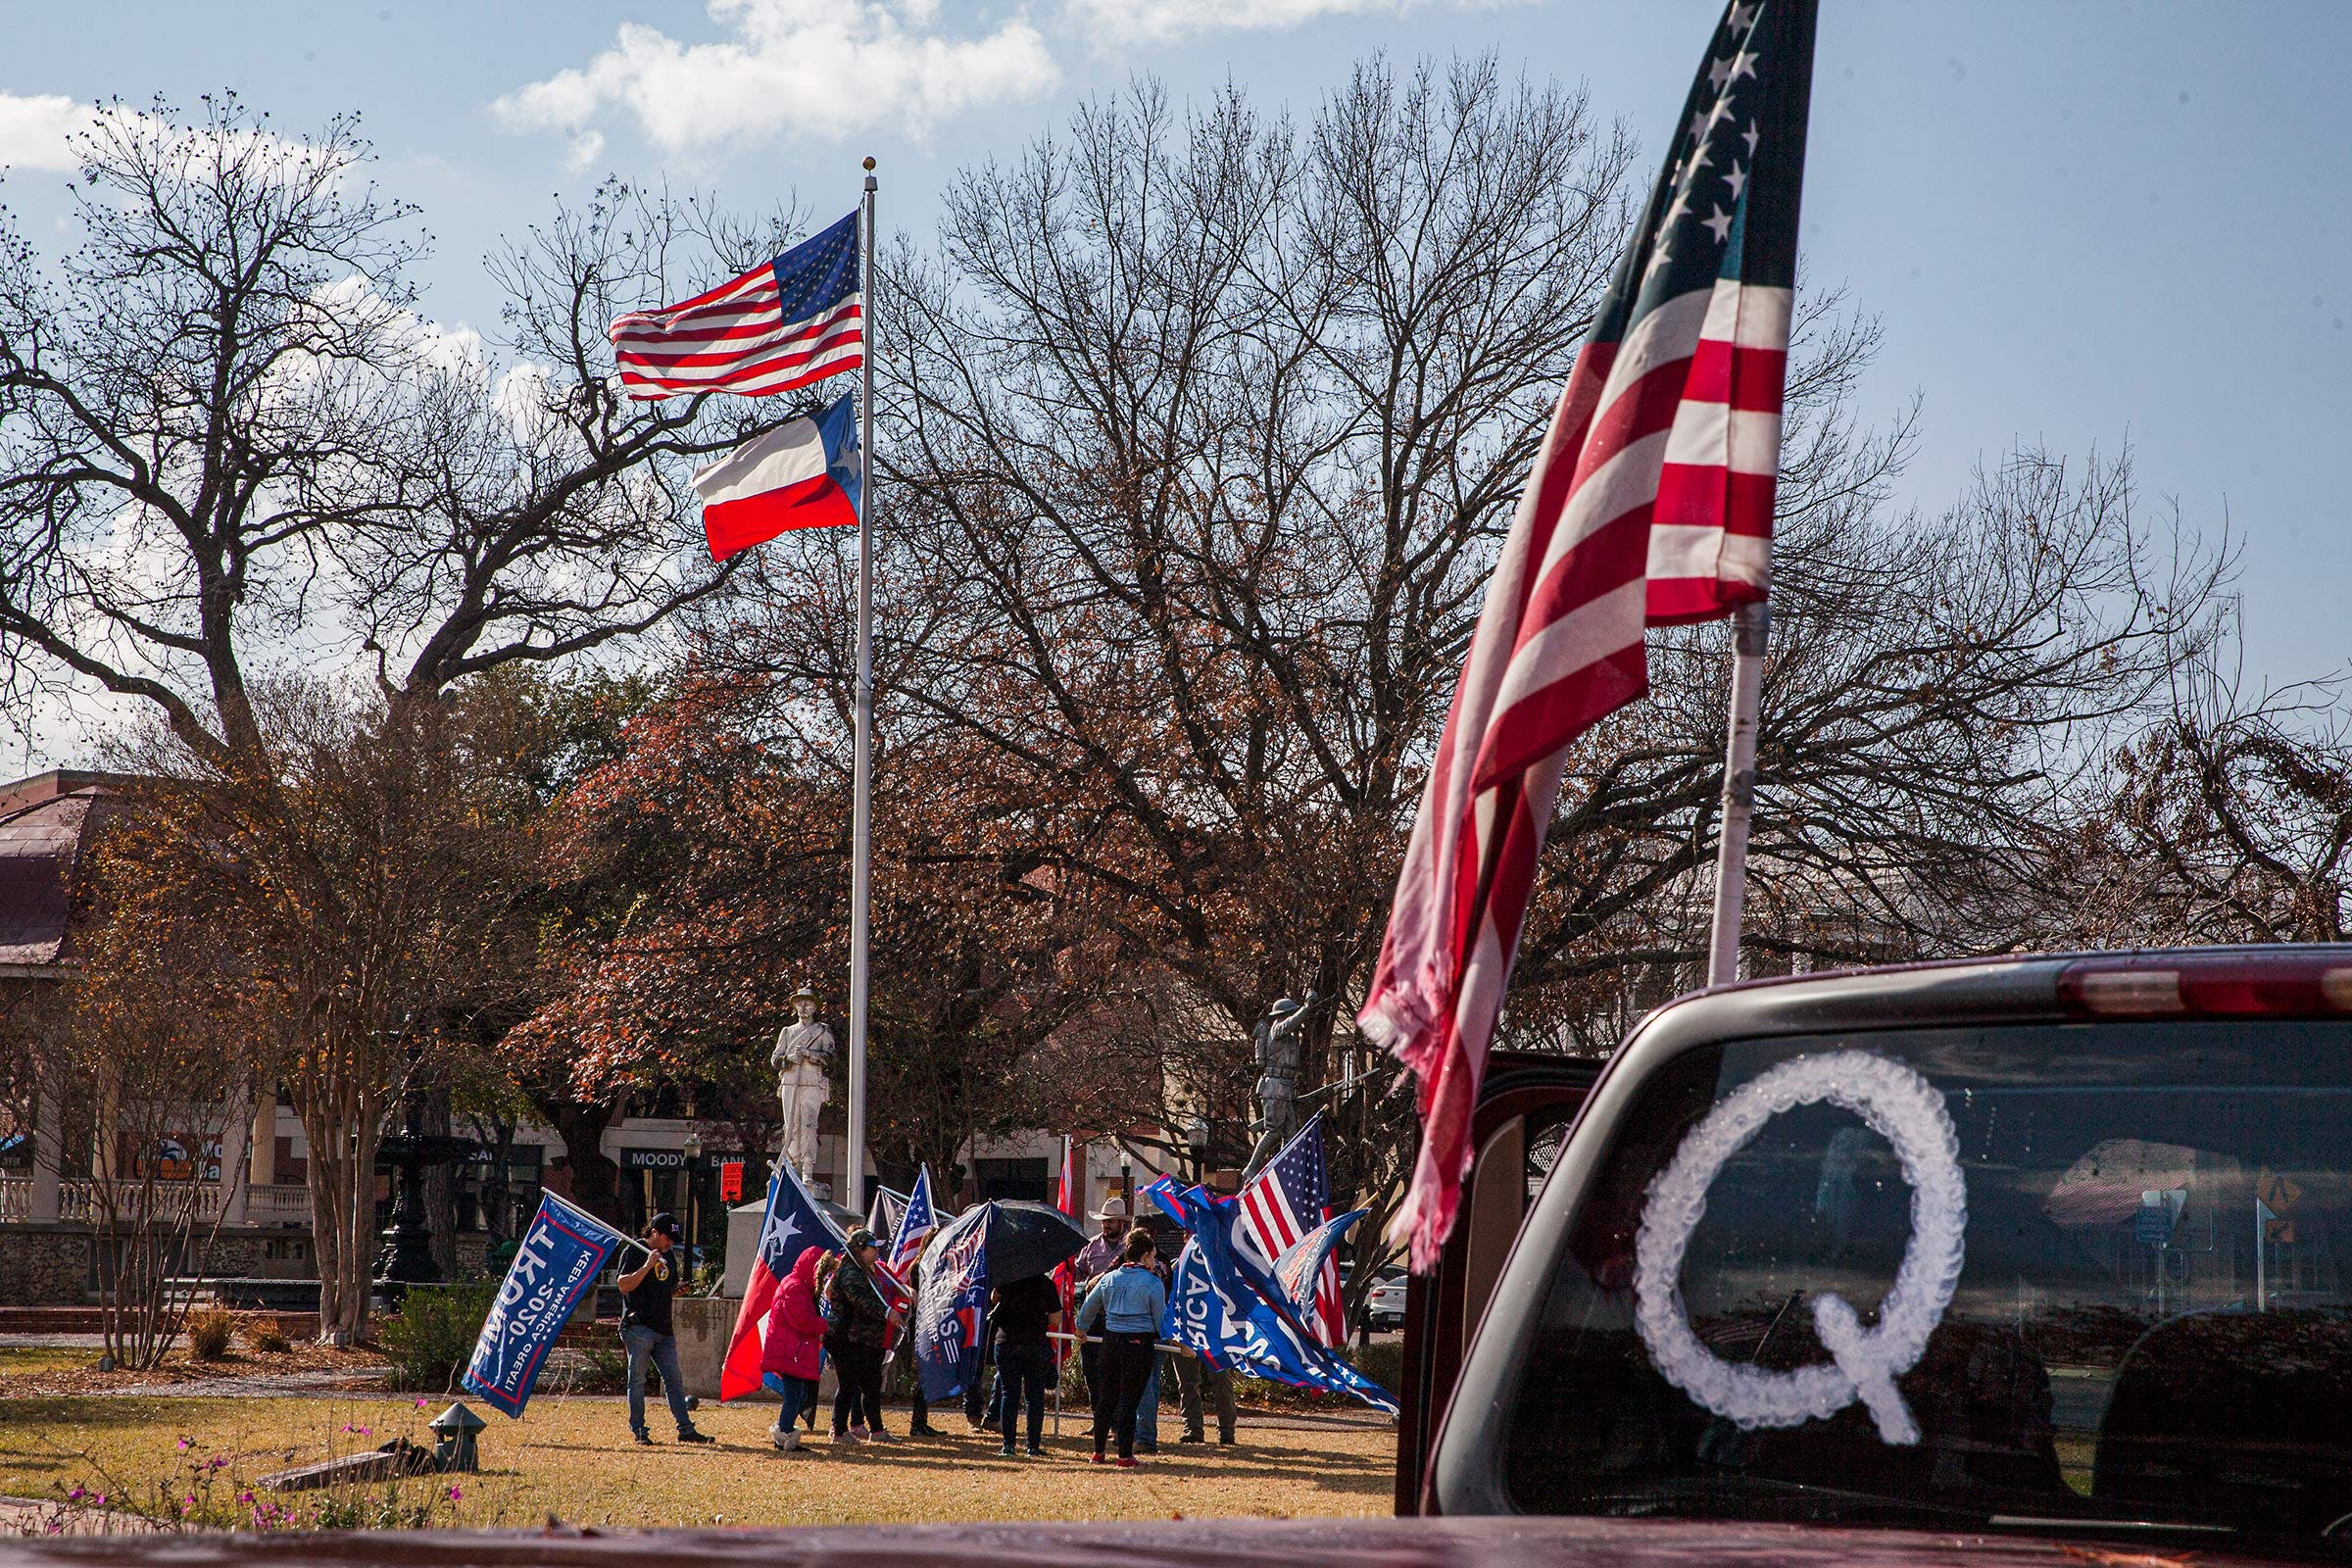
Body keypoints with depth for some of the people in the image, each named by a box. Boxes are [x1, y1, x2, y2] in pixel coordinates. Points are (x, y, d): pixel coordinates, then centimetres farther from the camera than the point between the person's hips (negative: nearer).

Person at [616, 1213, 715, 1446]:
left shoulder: (667, 1256, 19)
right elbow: (624, 1285, -14)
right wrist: (648, 1265, -21)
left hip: (664, 1331, 7)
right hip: (638, 1328, -7)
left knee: (674, 1379, 4)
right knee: (637, 1379, -3)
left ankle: (685, 1429, 4)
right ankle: (638, 1430, 2)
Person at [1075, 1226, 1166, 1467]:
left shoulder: (1109, 1278, 7)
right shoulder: (1152, 1282, -7)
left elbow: (1088, 1307, 20)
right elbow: (1161, 1320, -3)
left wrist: (1082, 1328, 38)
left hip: (1111, 1341, 5)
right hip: (1140, 1344, -5)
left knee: (1106, 1397, 14)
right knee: (1129, 1399, -1)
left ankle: (1098, 1451, 20)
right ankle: (1125, 1455, 0)